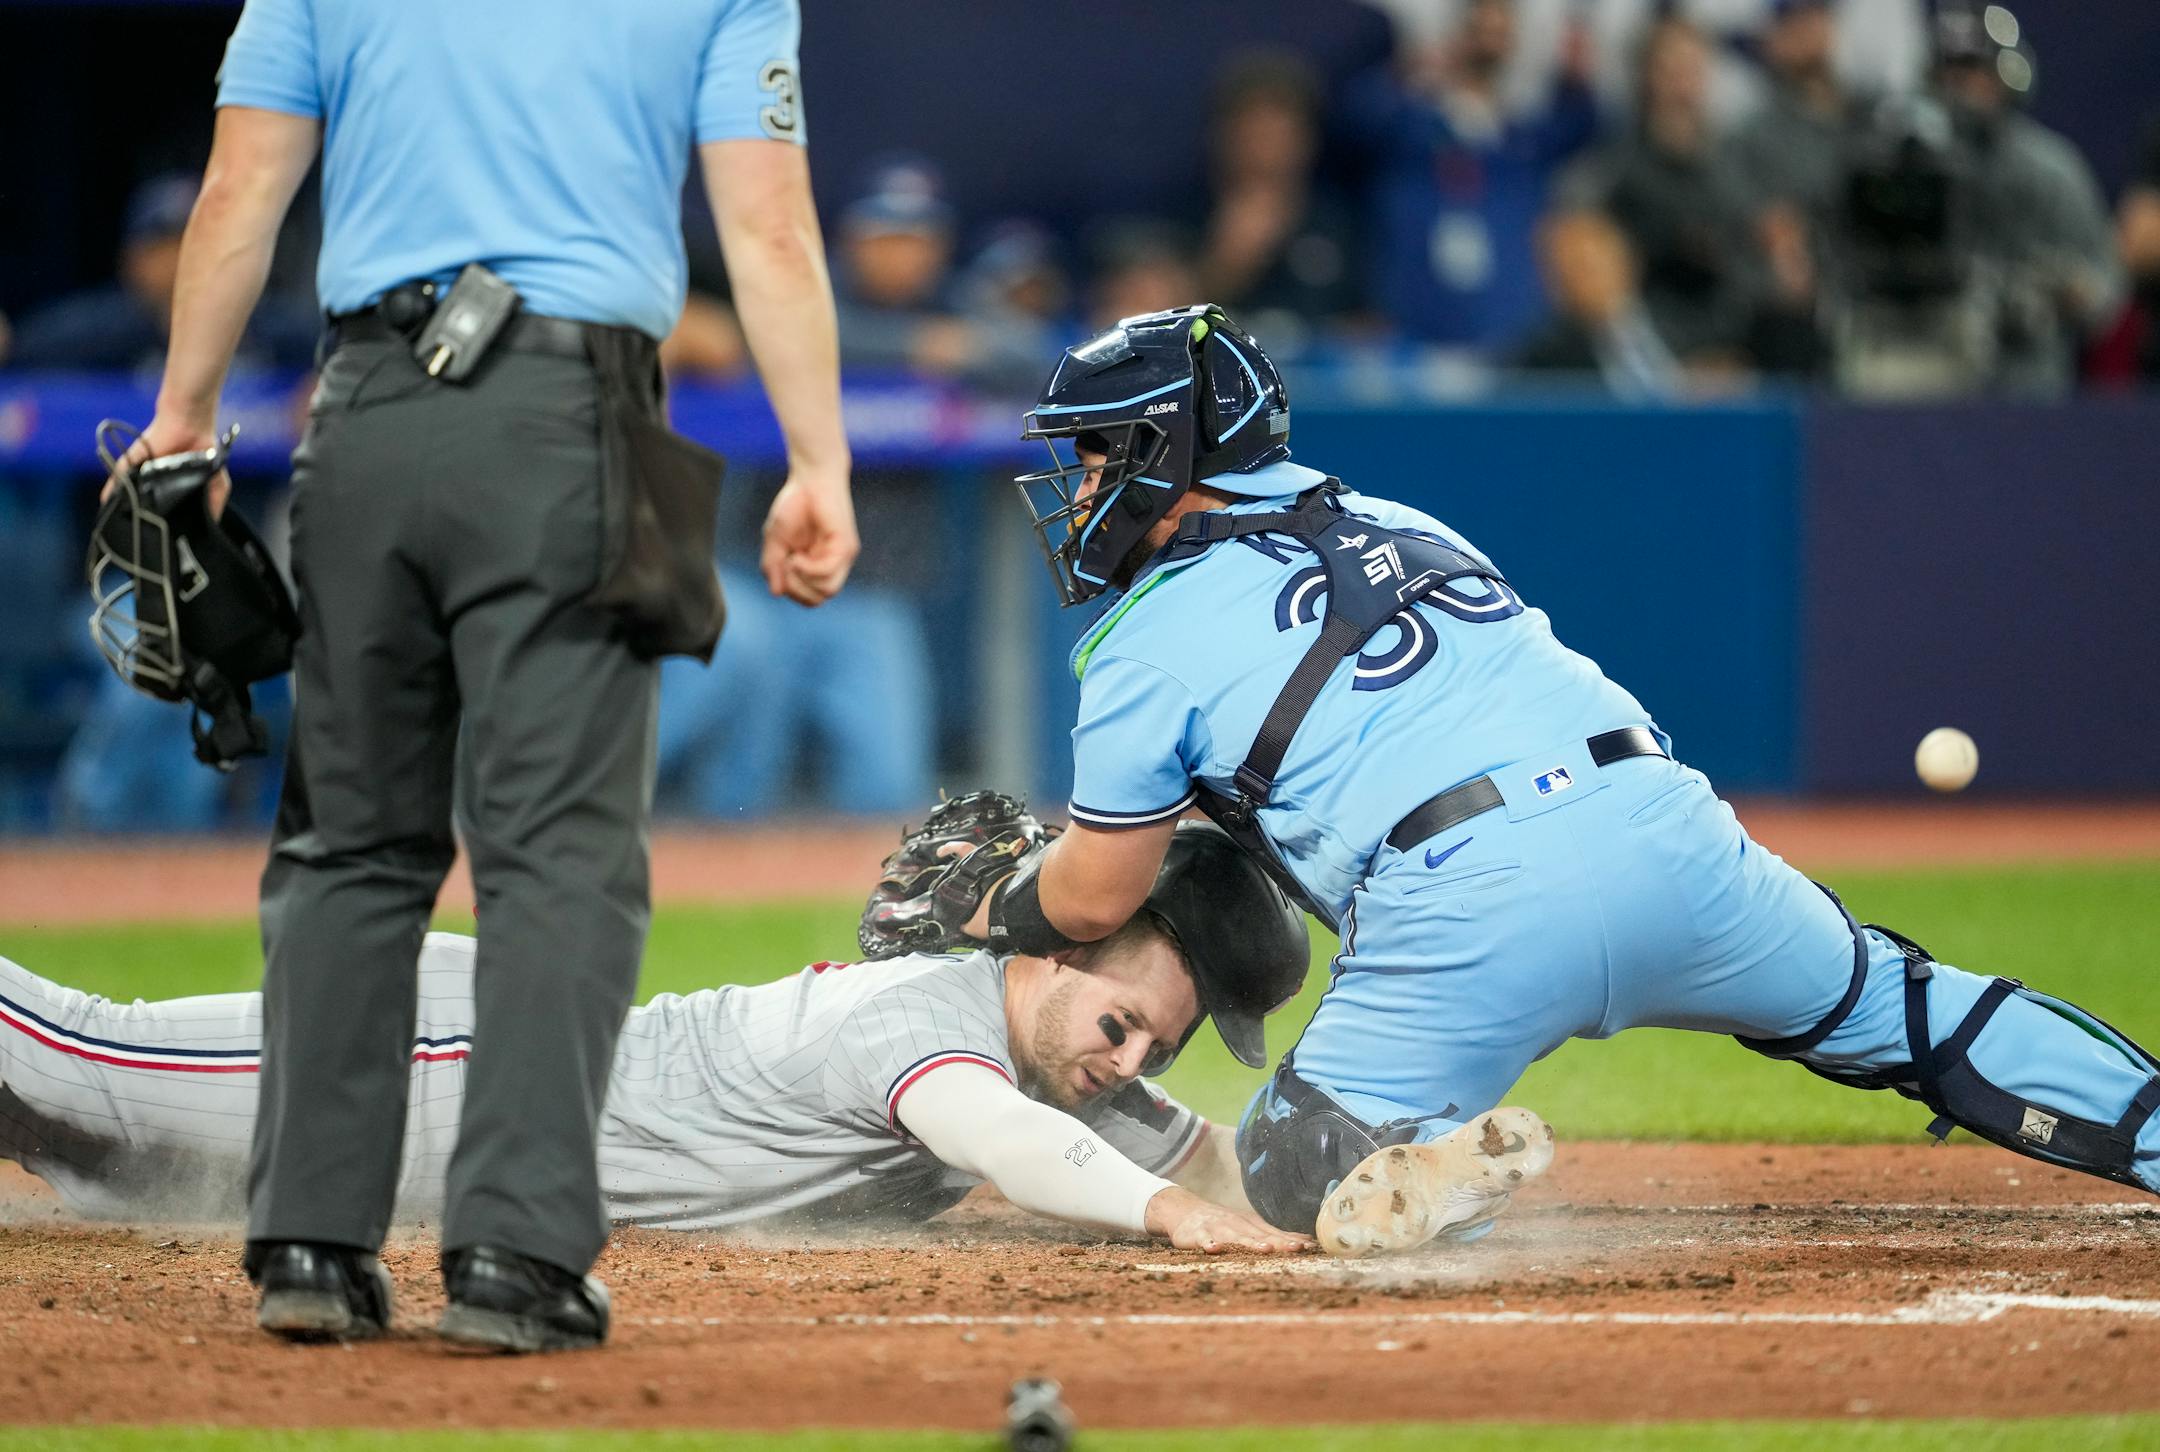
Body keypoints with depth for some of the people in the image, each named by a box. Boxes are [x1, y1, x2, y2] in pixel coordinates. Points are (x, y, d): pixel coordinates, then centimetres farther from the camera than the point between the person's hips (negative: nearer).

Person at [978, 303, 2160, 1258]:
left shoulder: (1151, 641, 8)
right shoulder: (1394, 524, 26)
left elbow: (1098, 895, 12)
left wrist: (996, 911, 33)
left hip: (1464, 912, -6)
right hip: (1658, 819, 6)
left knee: (1292, 1175, 10)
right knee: (1892, 1007, 23)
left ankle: (1426, 1168, -22)